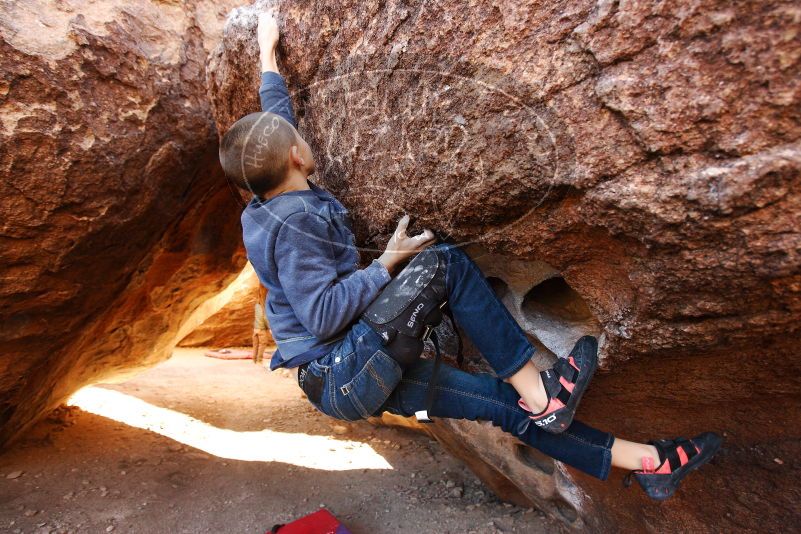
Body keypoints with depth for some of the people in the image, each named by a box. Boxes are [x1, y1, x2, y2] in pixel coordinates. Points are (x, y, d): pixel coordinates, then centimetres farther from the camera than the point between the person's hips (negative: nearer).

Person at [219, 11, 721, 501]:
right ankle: (535, 389, -12)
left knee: (502, 399, 1)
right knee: (444, 263, -21)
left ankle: (647, 461, 9)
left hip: (357, 374, 9)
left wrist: (269, 53, 32)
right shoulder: (293, 220, -19)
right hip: (344, 375, -9)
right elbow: (323, 315, -25)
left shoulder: (272, 205, 9)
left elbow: (274, 118, 22)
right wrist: (387, 262, -19)